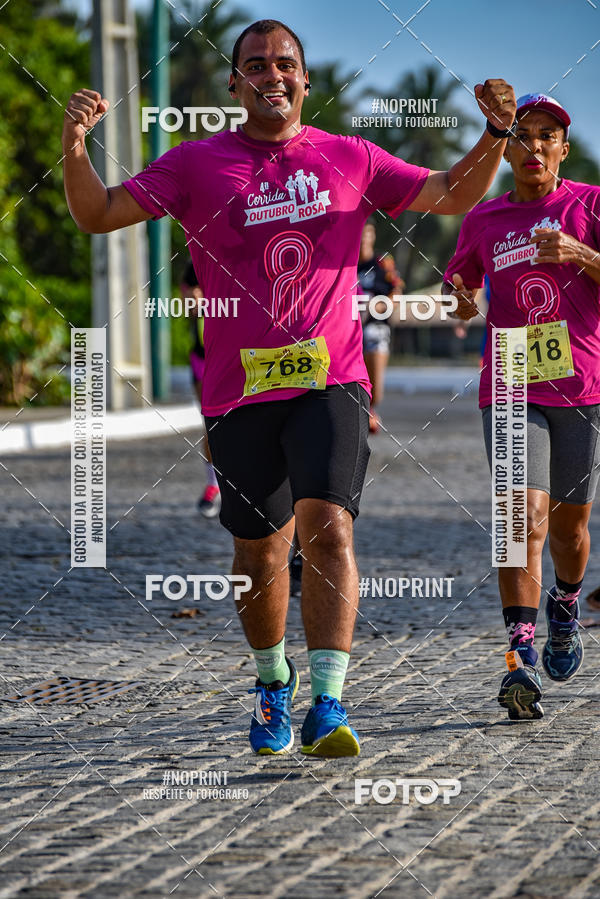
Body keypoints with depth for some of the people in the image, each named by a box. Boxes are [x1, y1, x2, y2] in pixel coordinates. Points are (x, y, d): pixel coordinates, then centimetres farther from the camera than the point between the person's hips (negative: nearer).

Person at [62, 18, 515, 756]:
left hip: (329, 382, -1)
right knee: (259, 551, 9)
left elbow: (454, 196, 17)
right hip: (238, 389, 1)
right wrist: (75, 145, -17)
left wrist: (496, 133, 0)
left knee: (328, 529, -18)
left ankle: (327, 705, -21)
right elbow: (98, 214, 2)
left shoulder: (349, 160, 9)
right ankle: (273, 681, 34)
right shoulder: (197, 164, 5)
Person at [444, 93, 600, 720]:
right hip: (511, 391, 0)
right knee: (525, 514, -16)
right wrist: (456, 299, 0)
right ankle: (521, 658, -23)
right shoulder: (483, 220, 10)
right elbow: (461, 305, 23)